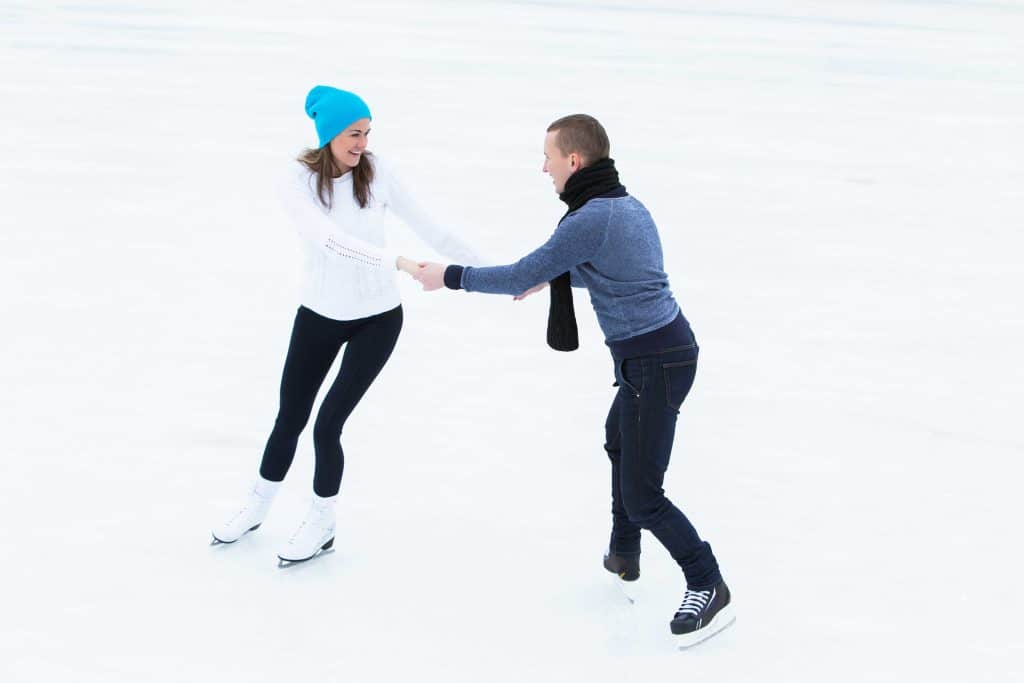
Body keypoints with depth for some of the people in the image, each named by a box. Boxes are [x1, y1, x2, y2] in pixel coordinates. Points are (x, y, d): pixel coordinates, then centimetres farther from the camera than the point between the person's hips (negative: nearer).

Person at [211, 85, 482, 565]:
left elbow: (426, 227, -6)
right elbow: (331, 240, -32)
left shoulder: (378, 173, -12)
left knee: (327, 424, -5)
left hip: (377, 318, -1)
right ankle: (257, 506, 39)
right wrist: (399, 263, -42)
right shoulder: (298, 182, -15)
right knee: (290, 417, 14)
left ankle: (322, 523, 20)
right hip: (319, 315, 1)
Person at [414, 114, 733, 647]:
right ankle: (623, 554, 43)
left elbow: (522, 276, -15)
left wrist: (450, 277, -4)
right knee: (618, 440, 31)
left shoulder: (590, 219, -20)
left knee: (641, 496, -4)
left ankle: (708, 587, 5)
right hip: (666, 347, 10)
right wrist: (556, 276, 28)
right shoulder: (629, 206, 9)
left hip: (652, 364, -10)